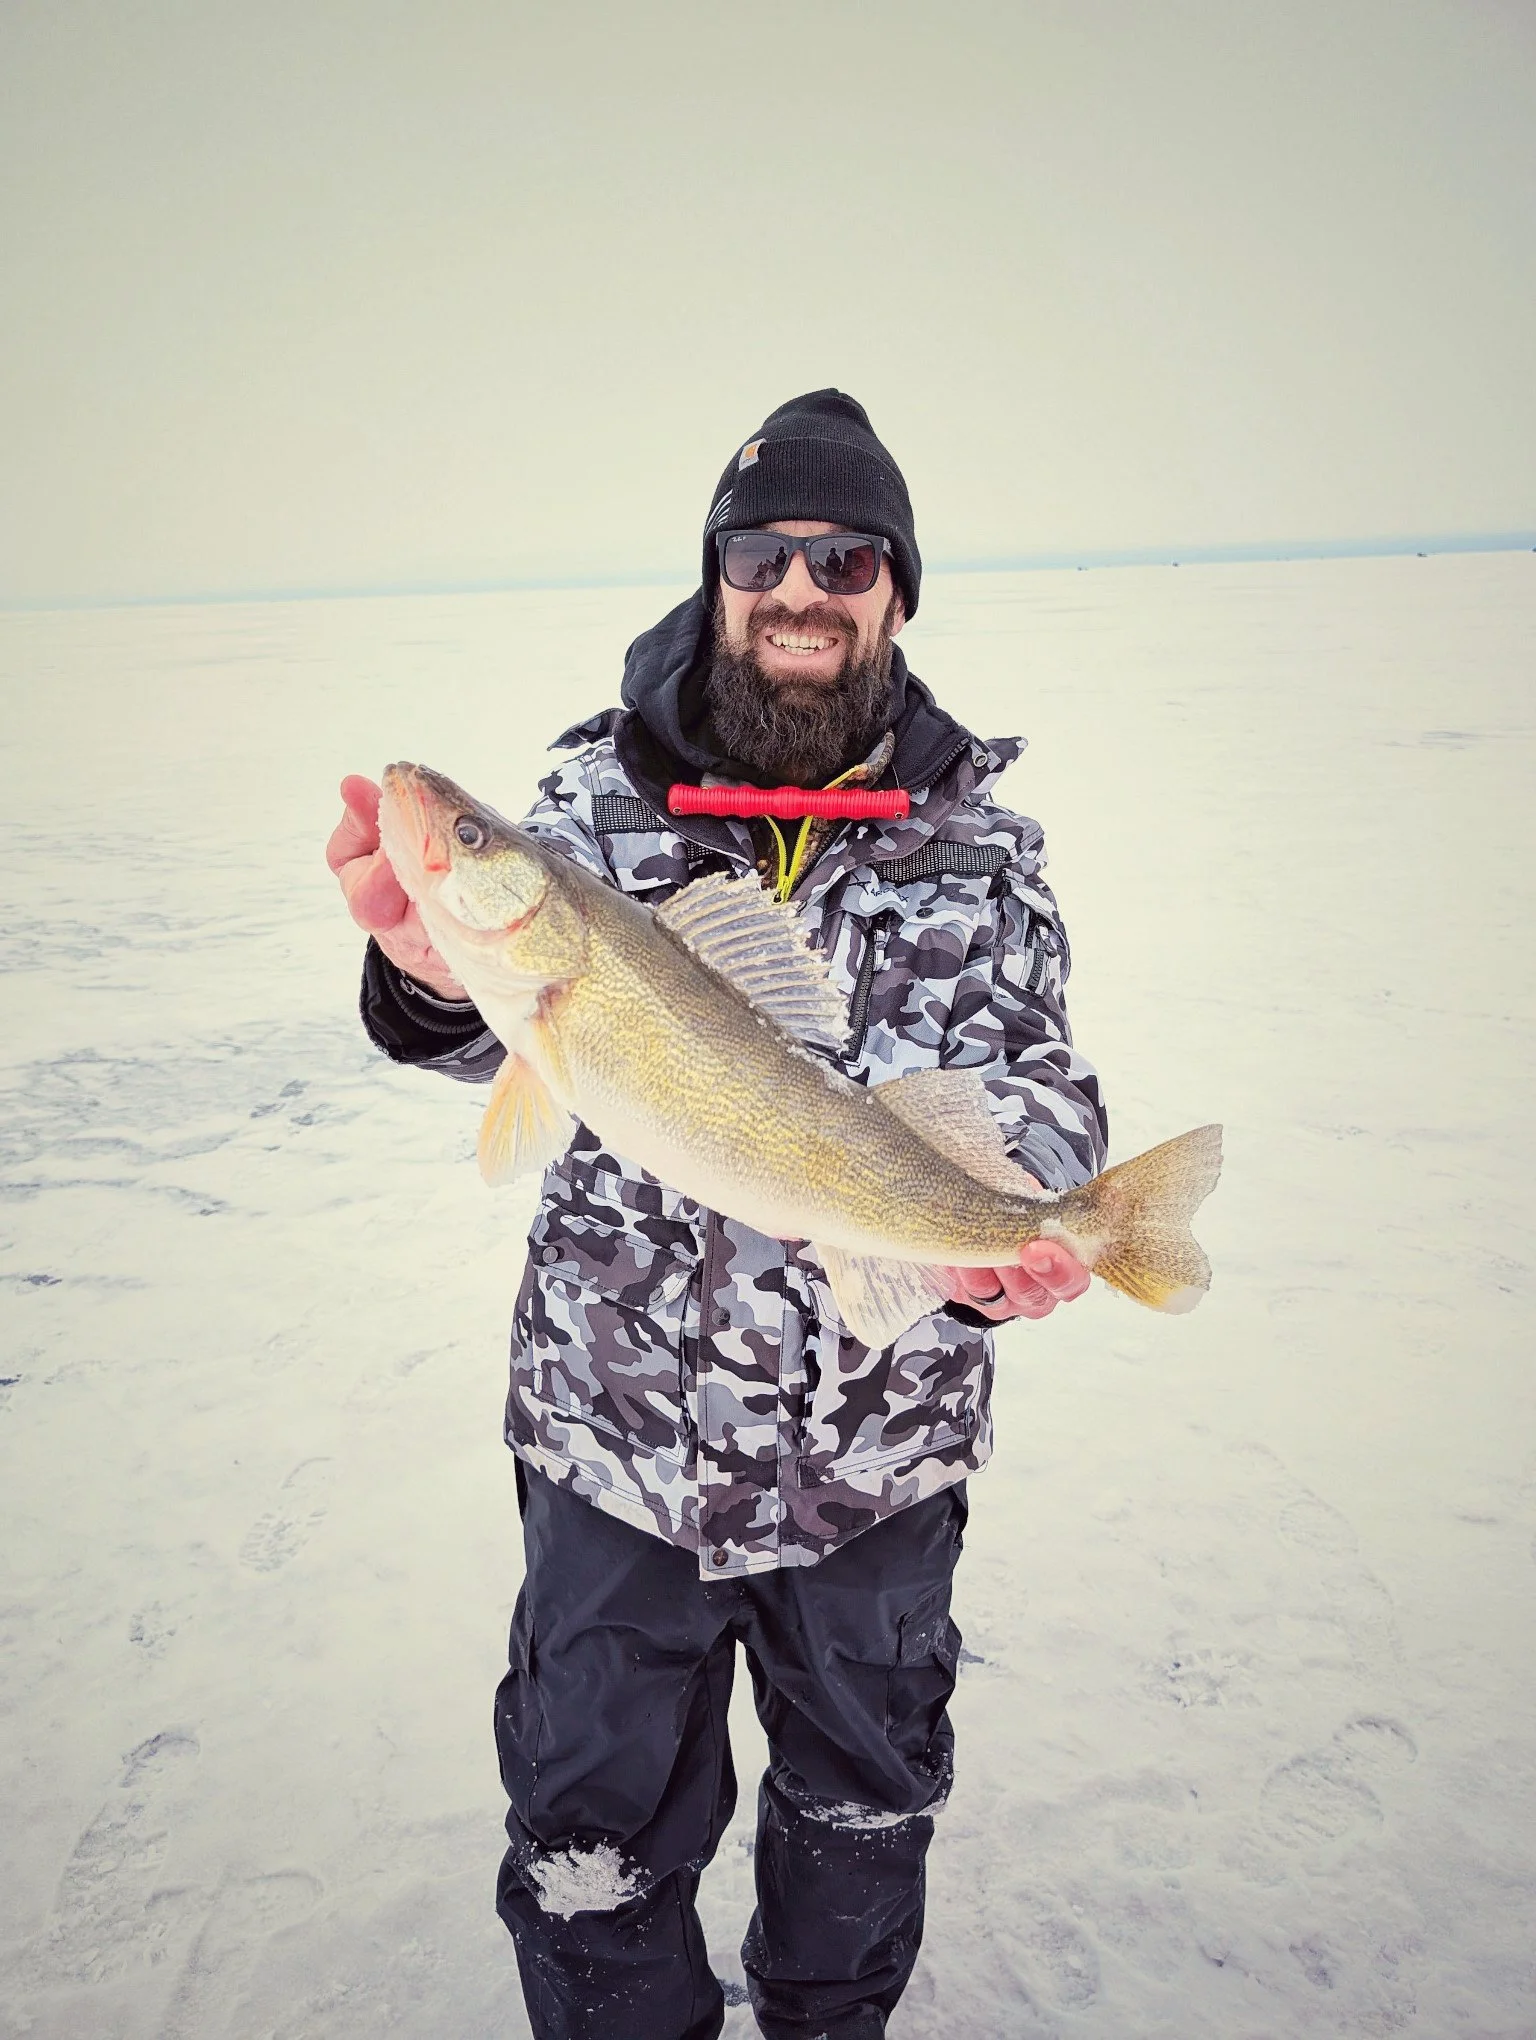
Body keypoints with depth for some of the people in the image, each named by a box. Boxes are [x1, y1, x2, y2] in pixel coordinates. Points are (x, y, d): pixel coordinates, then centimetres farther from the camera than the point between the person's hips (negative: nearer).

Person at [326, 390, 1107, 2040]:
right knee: (591, 1837, 16)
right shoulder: (603, 791, -6)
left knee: (867, 1796, 26)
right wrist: (439, 970, -42)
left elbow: (1030, 1078, -10)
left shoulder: (977, 835, -4)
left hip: (883, 1439, 2)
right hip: (617, 1424, -1)